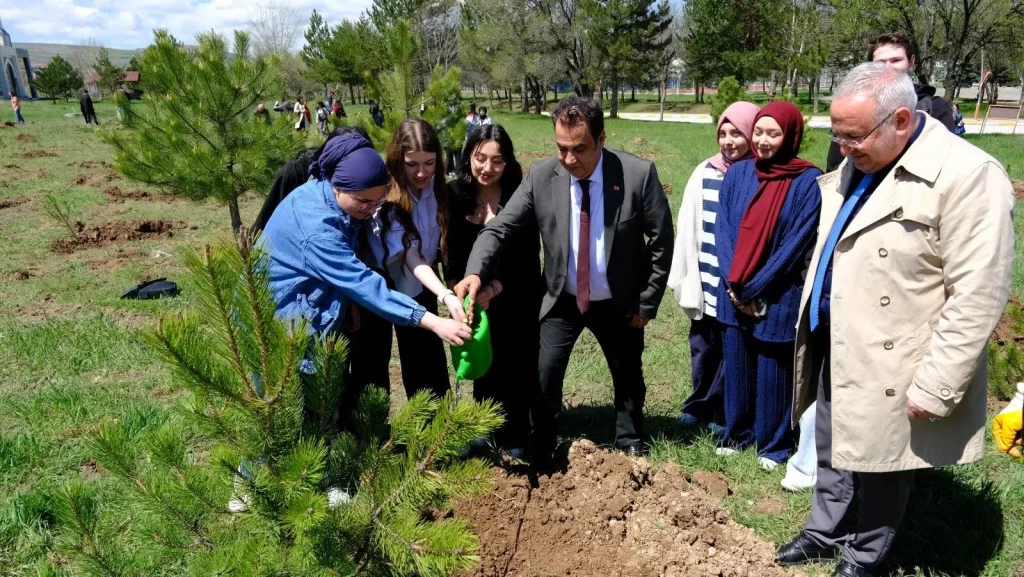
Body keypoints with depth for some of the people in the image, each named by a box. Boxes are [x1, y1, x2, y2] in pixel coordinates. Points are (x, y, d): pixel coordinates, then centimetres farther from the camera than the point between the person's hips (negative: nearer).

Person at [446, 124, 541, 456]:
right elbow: (452, 250, 1)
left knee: (518, 367, 7)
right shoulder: (455, 195, -6)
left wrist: (496, 288, -27)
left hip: (518, 300, -2)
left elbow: (528, 255, -16)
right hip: (477, 299, 2)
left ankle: (514, 436, 25)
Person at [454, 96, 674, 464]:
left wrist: (647, 302, -9)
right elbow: (501, 228, -14)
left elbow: (662, 240, -10)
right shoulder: (541, 176, -14)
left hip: (619, 303, 0)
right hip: (562, 301, 1)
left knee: (628, 378, 17)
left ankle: (631, 446, 43)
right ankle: (538, 460, 20)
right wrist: (476, 272, -33)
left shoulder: (639, 174, -19)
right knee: (544, 380, -3)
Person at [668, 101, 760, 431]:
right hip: (706, 283, 3)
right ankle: (700, 405, 34)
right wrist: (685, 278, 4)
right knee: (703, 349, 14)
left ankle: (721, 413, 28)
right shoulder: (705, 172, 1)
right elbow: (688, 228, 5)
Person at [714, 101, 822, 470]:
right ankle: (737, 433, 33)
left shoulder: (808, 182, -10)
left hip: (777, 297, -4)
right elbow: (723, 229, 2)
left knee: (772, 371, 8)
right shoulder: (738, 173, 2)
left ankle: (774, 444, 27)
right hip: (734, 293, 4)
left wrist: (754, 288, -12)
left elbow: (797, 243, -12)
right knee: (736, 365, 14)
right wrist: (733, 284, -9)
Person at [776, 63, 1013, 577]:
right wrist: (813, 333, 14)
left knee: (881, 468, 13)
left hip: (889, 366, -7)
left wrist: (933, 387, -21)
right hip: (836, 348, 7)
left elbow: (977, 296, -21)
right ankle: (825, 533, 43)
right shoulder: (852, 169, 5)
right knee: (832, 454, 22)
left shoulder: (966, 175, -19)